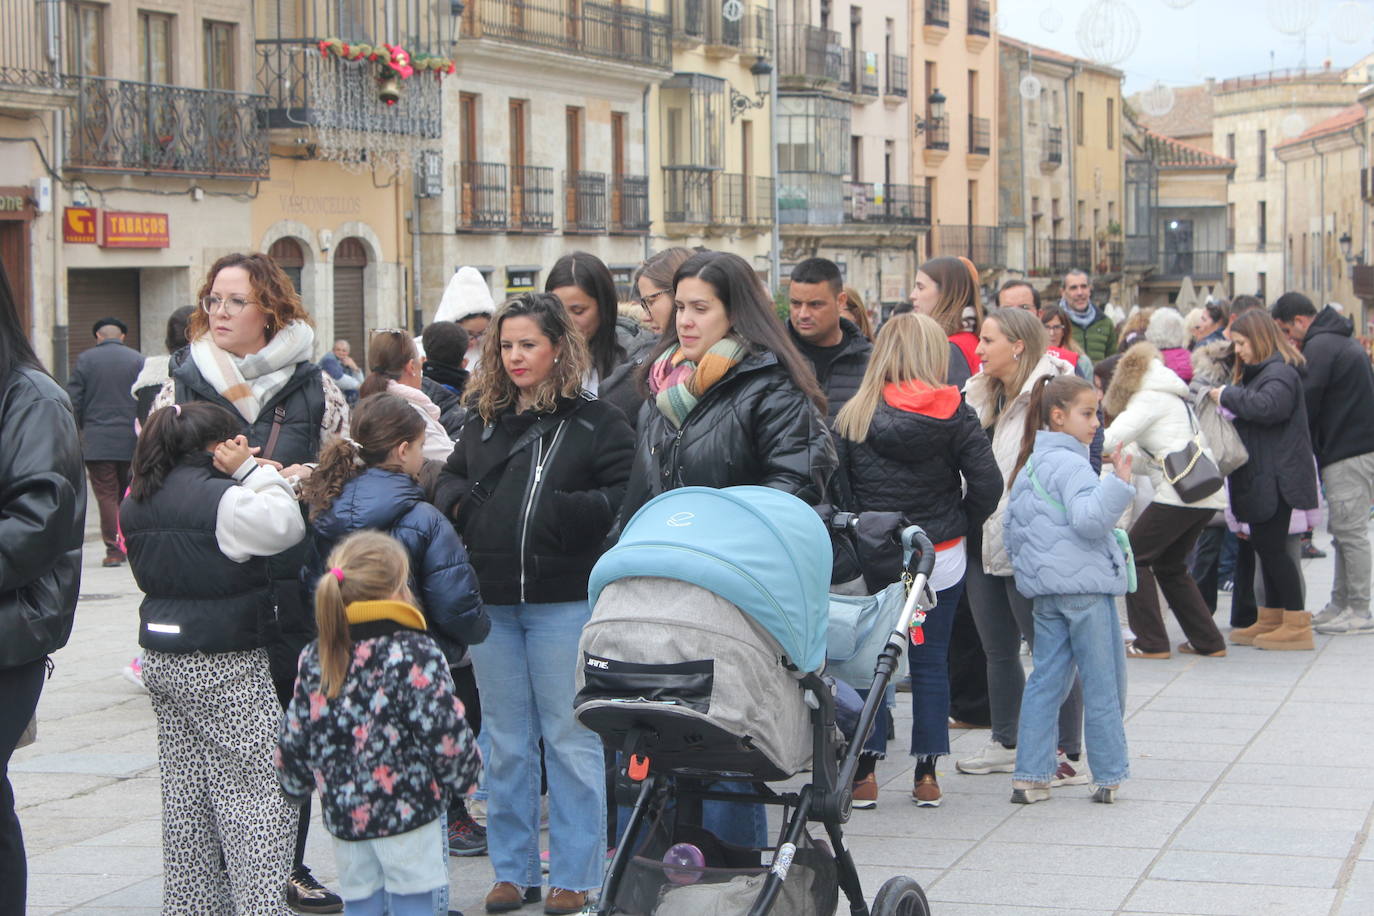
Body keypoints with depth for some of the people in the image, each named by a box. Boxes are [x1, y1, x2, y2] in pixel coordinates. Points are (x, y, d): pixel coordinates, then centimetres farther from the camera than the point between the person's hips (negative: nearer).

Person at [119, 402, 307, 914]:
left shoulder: (138, 503, 8)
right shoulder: (222, 499, -17)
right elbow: (286, 528, -16)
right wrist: (251, 471, -7)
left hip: (162, 657, 8)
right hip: (224, 666, -8)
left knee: (185, 791, 15)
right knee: (259, 792, -3)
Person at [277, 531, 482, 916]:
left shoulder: (314, 660, 3)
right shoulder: (415, 656, -14)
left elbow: (293, 740, 8)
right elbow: (447, 736, -14)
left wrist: (295, 783, 26)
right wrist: (463, 777, 4)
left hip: (343, 813, 5)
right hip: (407, 811, -5)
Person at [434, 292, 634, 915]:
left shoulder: (595, 421, -2)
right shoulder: (483, 419, 13)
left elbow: (626, 495, -9)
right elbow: (450, 479, 23)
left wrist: (566, 511, -21)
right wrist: (455, 501, 2)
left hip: (564, 601, -5)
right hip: (490, 604, 5)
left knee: (570, 739, 1)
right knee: (506, 744, 12)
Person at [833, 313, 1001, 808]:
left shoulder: (854, 415, -5)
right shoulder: (954, 414, -5)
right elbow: (987, 483, -9)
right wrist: (957, 524, 6)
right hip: (941, 560, 1)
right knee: (931, 661, 10)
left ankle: (864, 771, 7)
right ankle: (926, 775, 11)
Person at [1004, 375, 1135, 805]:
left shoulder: (1028, 466, 15)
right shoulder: (1070, 464, -13)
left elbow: (1012, 527, 20)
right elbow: (1088, 518, -27)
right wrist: (1118, 483, -34)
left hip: (1045, 590, 9)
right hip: (1084, 584, -9)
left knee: (1046, 679, 9)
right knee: (1102, 684, 1)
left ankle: (1030, 775, 5)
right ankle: (1109, 776, 6)